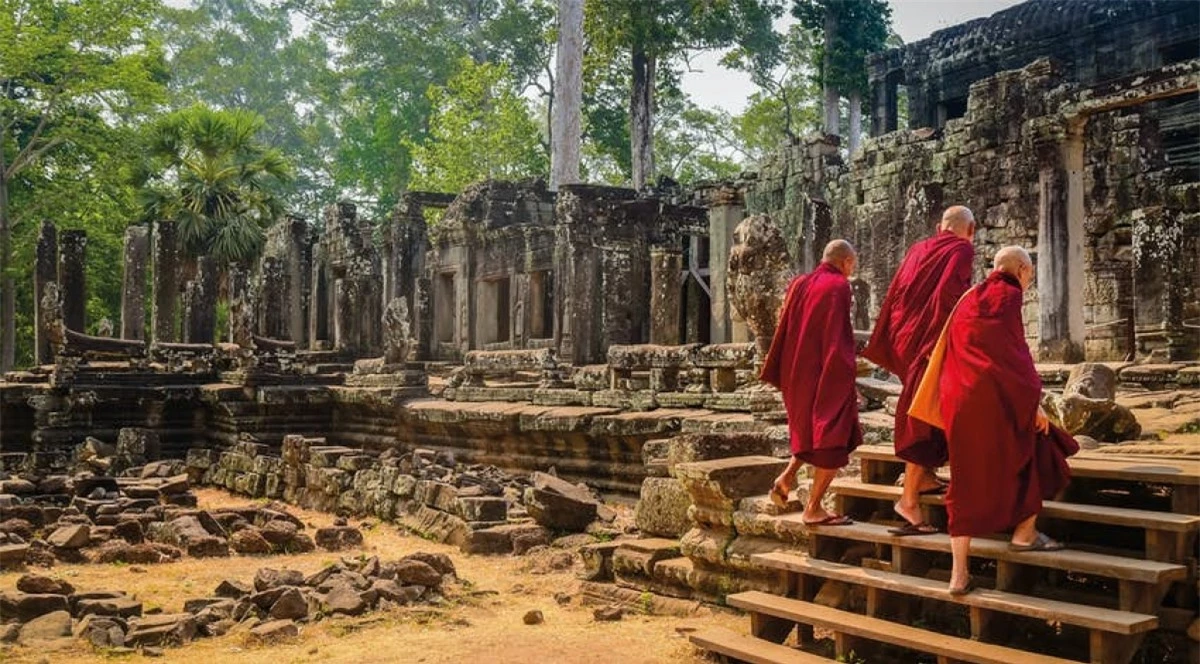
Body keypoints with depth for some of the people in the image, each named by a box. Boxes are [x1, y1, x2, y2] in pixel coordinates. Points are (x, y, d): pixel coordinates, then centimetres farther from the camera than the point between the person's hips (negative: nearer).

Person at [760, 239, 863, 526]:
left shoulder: (799, 284, 8)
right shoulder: (838, 286, -12)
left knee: (809, 427, 26)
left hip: (796, 373, 7)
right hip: (828, 375, -7)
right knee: (833, 439, 5)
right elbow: (839, 336, -19)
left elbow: (783, 330, 11)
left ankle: (788, 476, 8)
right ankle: (813, 508, 5)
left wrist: (781, 374, 17)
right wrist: (848, 372, -13)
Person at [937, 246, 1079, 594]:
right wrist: (1034, 401, -7)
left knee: (968, 481, 7)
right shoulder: (1008, 295, -2)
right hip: (996, 396, -7)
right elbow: (1016, 351, -9)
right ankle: (1024, 532, 16)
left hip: (959, 399, 7)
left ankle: (959, 574, 2)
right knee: (1039, 447, 18)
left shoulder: (969, 300, 20)